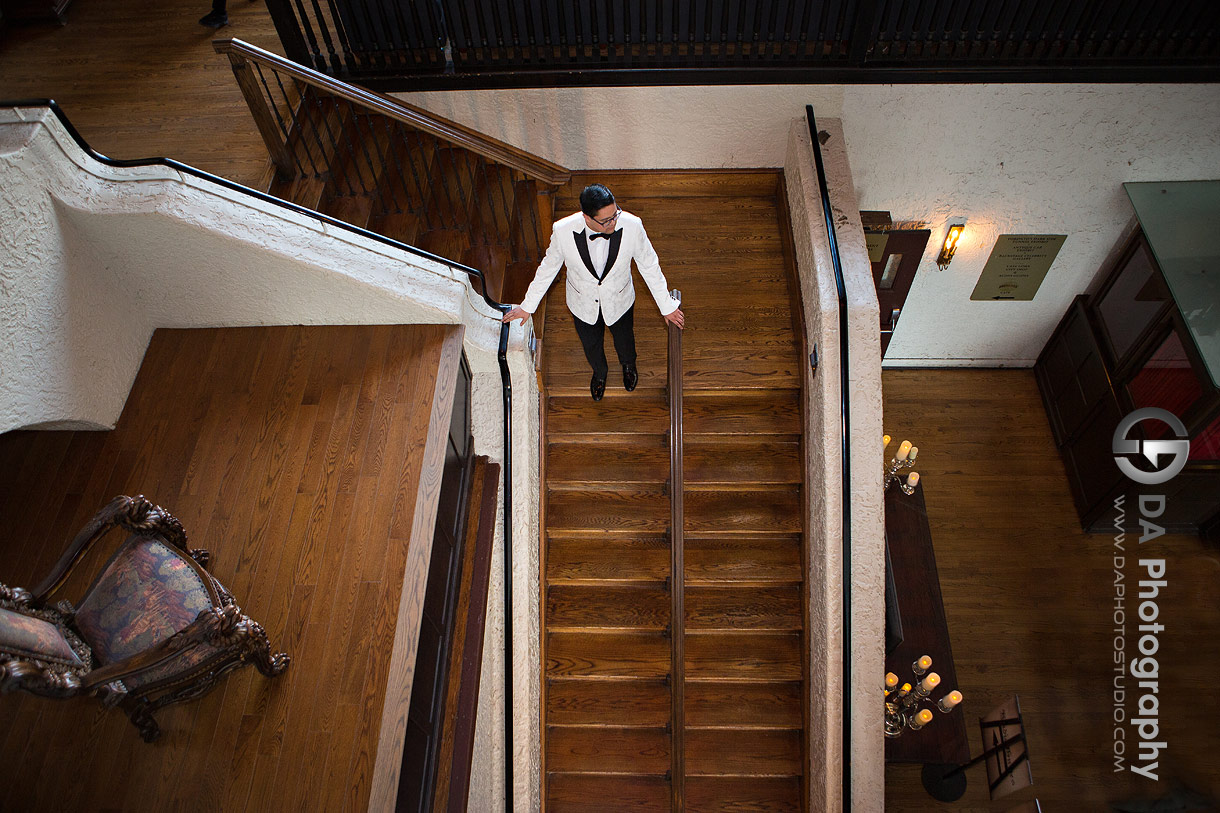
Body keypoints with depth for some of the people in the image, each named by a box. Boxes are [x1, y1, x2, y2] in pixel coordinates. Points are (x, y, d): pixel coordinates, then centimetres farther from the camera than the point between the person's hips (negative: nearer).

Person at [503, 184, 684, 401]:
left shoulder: (632, 226, -32)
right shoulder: (563, 230, -32)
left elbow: (649, 266, -15)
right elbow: (548, 268, -12)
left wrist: (667, 306, -6)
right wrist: (527, 306, -1)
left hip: (619, 301, 0)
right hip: (583, 304, 0)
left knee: (624, 340, 29)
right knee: (591, 346, 28)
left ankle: (628, 365, 68)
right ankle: (599, 373, 65)